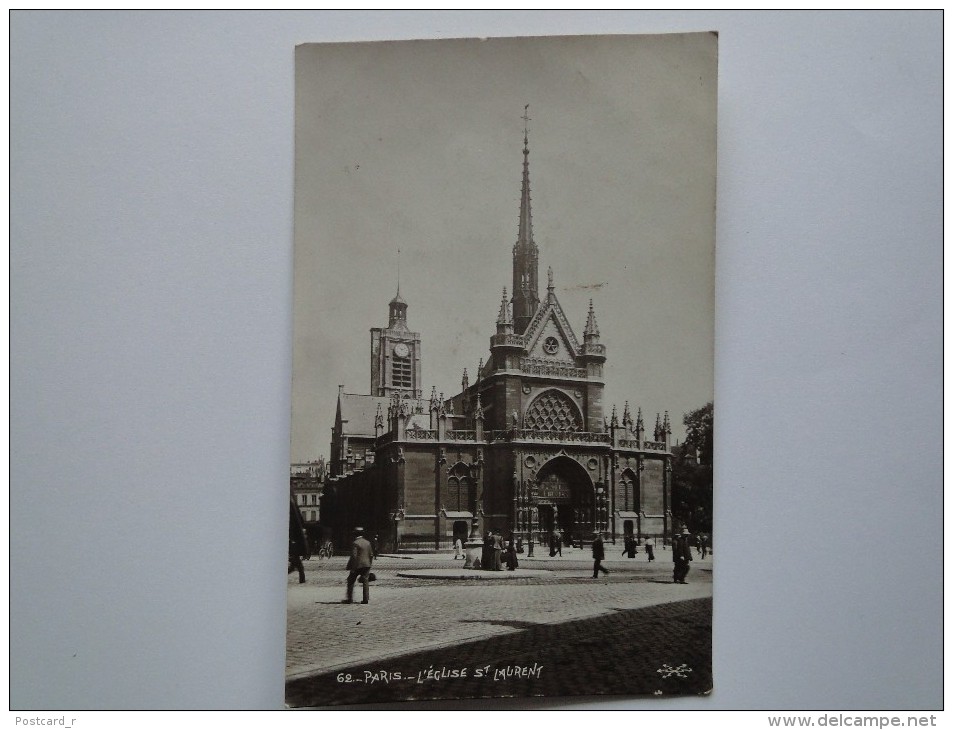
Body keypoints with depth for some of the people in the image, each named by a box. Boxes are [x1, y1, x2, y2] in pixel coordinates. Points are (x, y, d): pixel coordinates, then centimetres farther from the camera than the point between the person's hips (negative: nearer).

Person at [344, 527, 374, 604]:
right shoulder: (367, 542, 10)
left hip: (357, 565, -6)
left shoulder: (355, 543, -11)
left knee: (350, 581, 6)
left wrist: (352, 568, -14)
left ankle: (350, 599, 6)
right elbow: (371, 555, 12)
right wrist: (369, 565, 19)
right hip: (366, 565, 6)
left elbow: (354, 556, -17)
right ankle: (366, 599, 1)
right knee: (365, 581, 6)